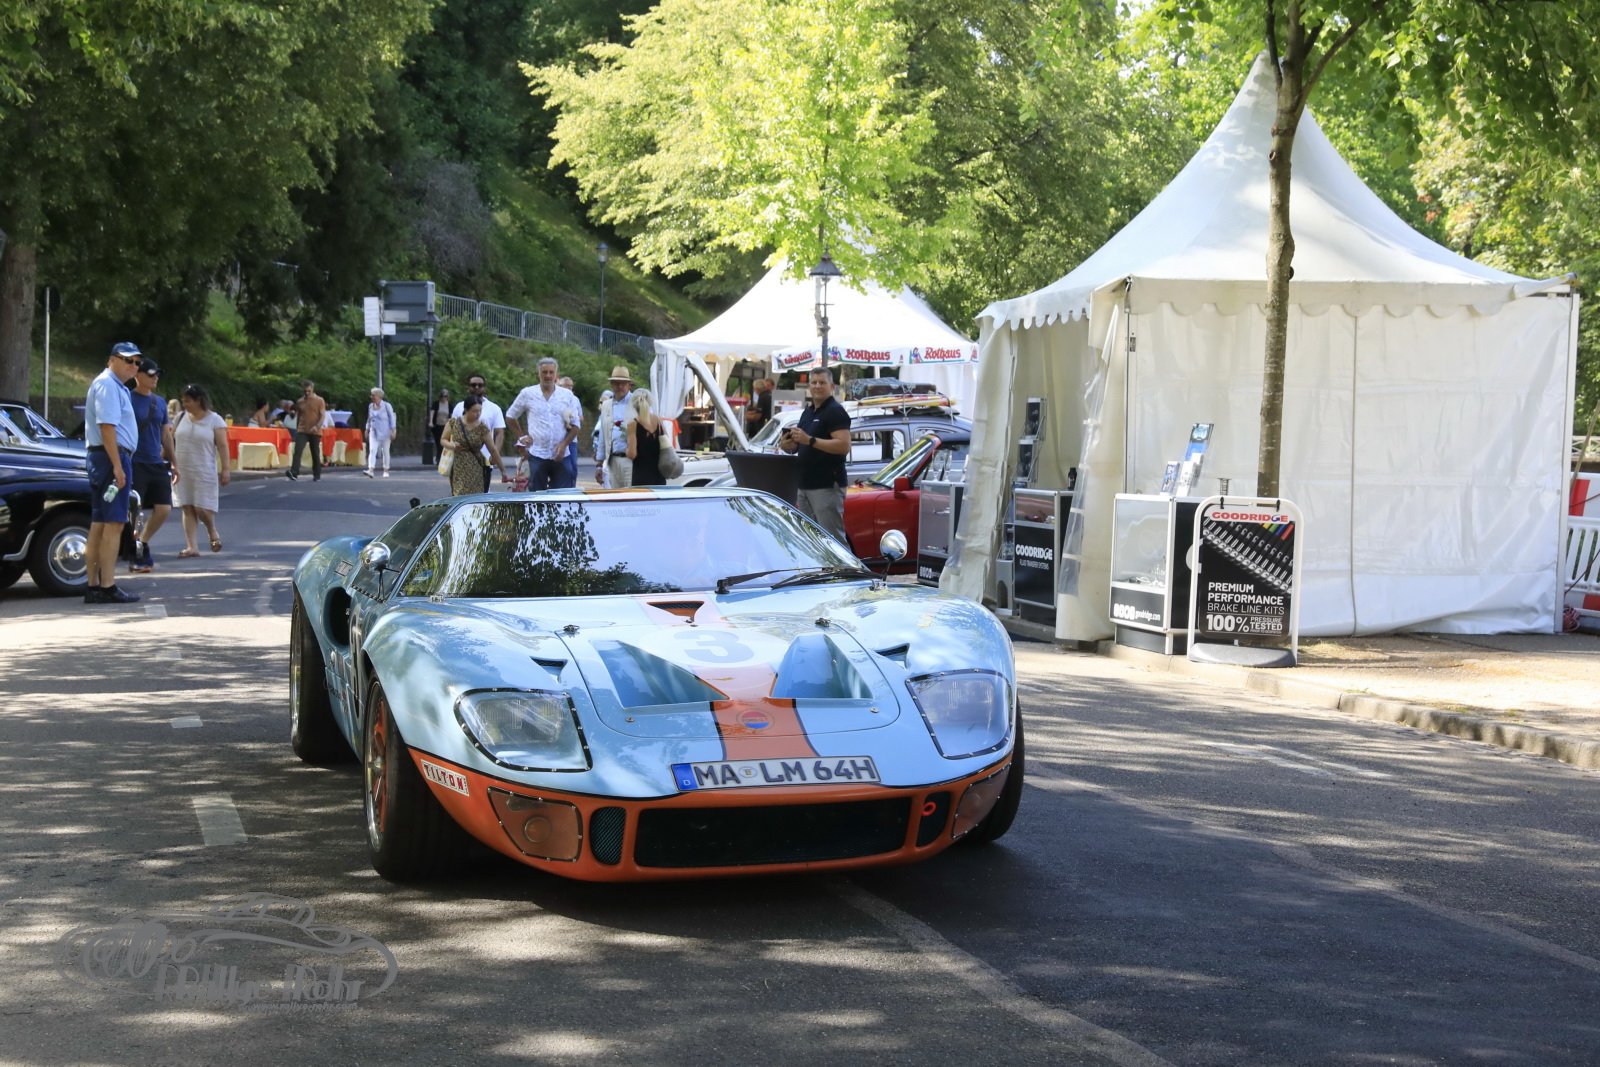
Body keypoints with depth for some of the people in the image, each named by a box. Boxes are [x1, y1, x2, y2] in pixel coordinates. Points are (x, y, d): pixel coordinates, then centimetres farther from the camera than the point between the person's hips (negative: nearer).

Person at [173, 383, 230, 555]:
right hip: (183, 471, 4)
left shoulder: (215, 420, -3)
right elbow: (172, 439, 13)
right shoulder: (181, 417, 9)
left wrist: (225, 469, -11)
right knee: (188, 508, 1)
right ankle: (191, 546, 1)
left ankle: (212, 533, 23)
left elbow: (222, 446, -5)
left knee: (202, 508, -7)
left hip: (204, 472, -4)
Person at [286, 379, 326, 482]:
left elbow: (323, 416, -7)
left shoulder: (319, 401, -2)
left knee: (315, 454, 5)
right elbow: (298, 416, 17)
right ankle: (294, 473, -23)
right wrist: (296, 429, 16)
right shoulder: (300, 402, 8)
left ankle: (317, 475, 15)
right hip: (302, 431, 2)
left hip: (315, 432, -2)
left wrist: (317, 426, -23)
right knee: (297, 451, -14)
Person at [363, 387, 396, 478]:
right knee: (372, 450, -13)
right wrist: (367, 430, 14)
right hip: (374, 432, 3)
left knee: (385, 451, 4)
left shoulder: (387, 406, -6)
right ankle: (370, 470, -24)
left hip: (385, 432, -3)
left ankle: (386, 471, 14)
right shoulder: (370, 406, 8)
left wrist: (393, 431, -11)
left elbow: (392, 419, -5)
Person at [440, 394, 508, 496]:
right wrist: (451, 445, -13)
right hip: (458, 471, 0)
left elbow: (493, 450, 2)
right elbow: (443, 440, 10)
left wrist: (503, 471, 3)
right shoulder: (453, 423, 0)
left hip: (476, 471, 0)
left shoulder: (482, 428, -3)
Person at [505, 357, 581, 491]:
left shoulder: (567, 395, 7)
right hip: (537, 454, -1)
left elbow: (575, 424, 8)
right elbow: (510, 417, 16)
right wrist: (521, 436, 7)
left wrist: (564, 444, -6)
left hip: (561, 456, 1)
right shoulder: (527, 394, 5)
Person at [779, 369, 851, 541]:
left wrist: (810, 440, -26)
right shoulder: (807, 412, 18)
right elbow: (801, 446, 23)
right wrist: (788, 445, -1)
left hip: (827, 486, -9)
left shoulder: (835, 411, -9)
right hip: (805, 485, 9)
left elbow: (843, 446, -20)